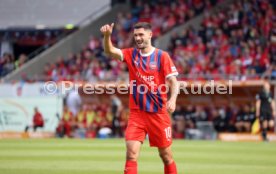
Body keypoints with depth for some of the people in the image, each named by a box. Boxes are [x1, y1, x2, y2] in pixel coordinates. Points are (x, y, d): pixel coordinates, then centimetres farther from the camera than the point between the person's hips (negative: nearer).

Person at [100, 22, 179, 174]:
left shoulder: (162, 56, -3)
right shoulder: (131, 54, 5)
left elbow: (173, 82, -8)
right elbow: (110, 51, -10)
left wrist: (172, 99, -26)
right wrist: (107, 35, -29)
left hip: (158, 113, -1)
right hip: (136, 113, 2)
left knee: (166, 156, 8)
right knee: (131, 153, -12)